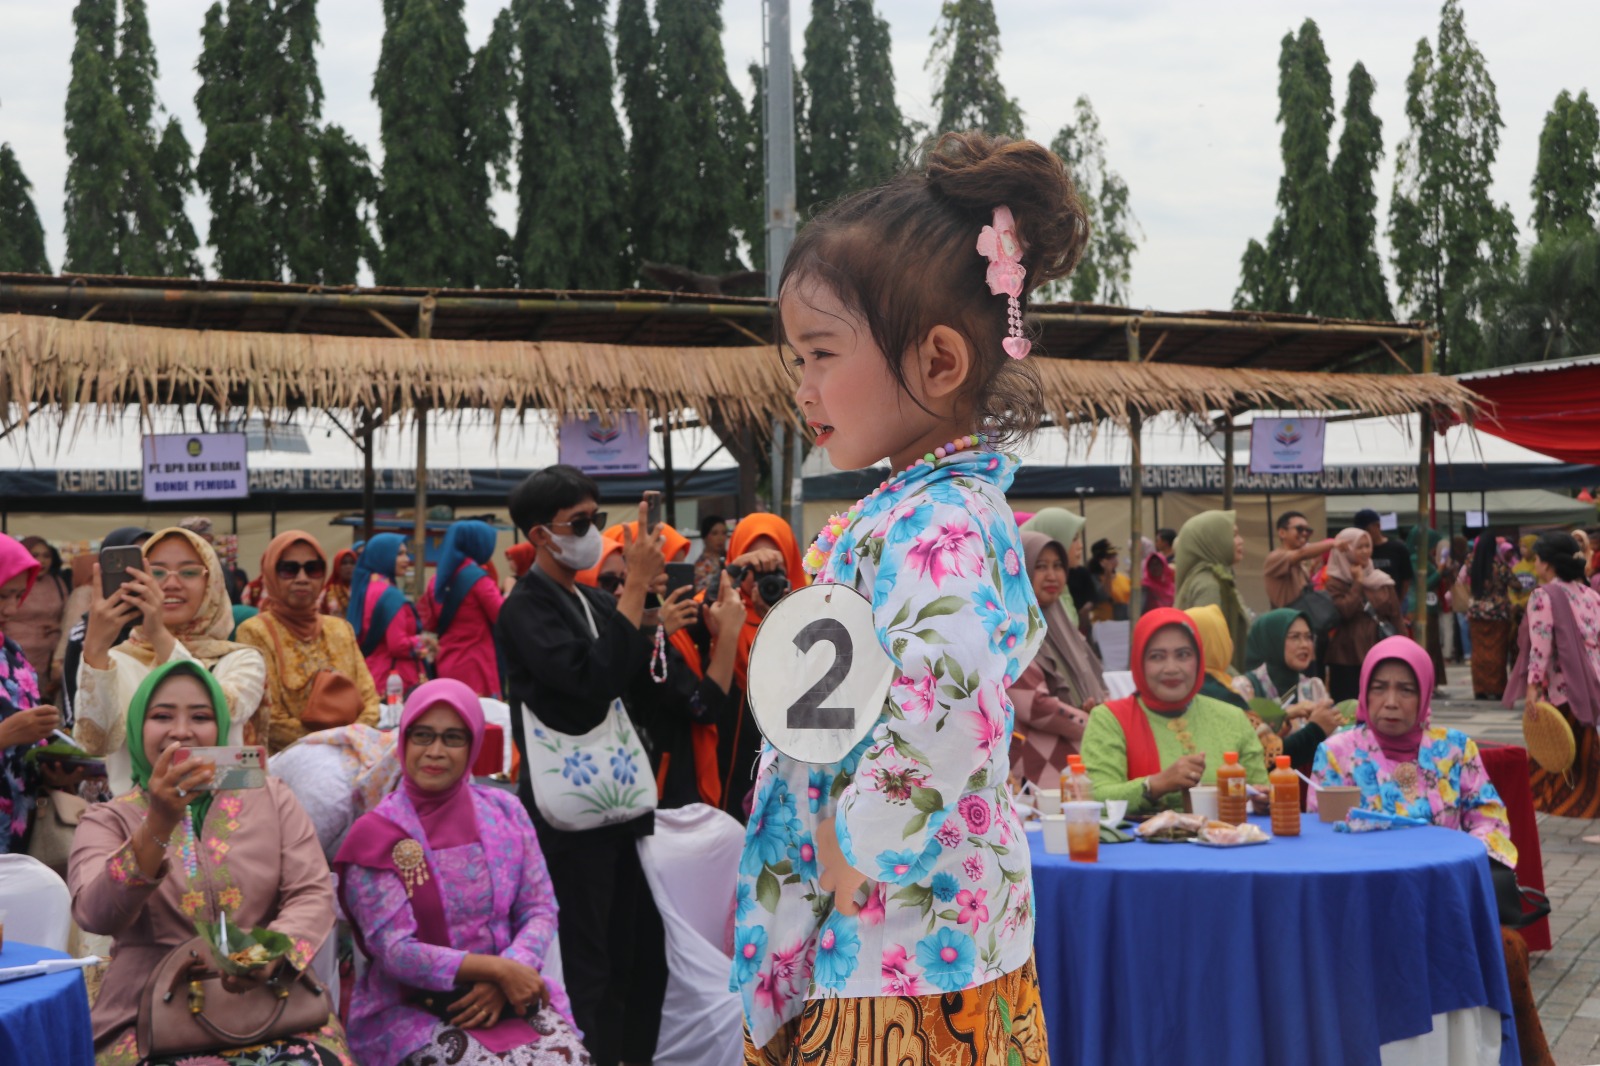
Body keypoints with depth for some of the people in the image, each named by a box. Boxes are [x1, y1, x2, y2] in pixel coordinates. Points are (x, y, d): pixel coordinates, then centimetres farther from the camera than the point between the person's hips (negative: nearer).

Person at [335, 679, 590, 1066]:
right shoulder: (377, 835, -4)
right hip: (411, 1008, -3)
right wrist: (499, 969, -16)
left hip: (509, 993, 3)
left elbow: (540, 910, 5)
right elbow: (395, 951, -10)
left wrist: (505, 980, -14)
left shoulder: (505, 812, 7)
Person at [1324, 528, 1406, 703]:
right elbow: (1344, 611, -20)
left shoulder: (1381, 580, 11)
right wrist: (1358, 583, -10)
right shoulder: (1335, 582, -2)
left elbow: (1396, 616, 12)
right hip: (1348, 658, -4)